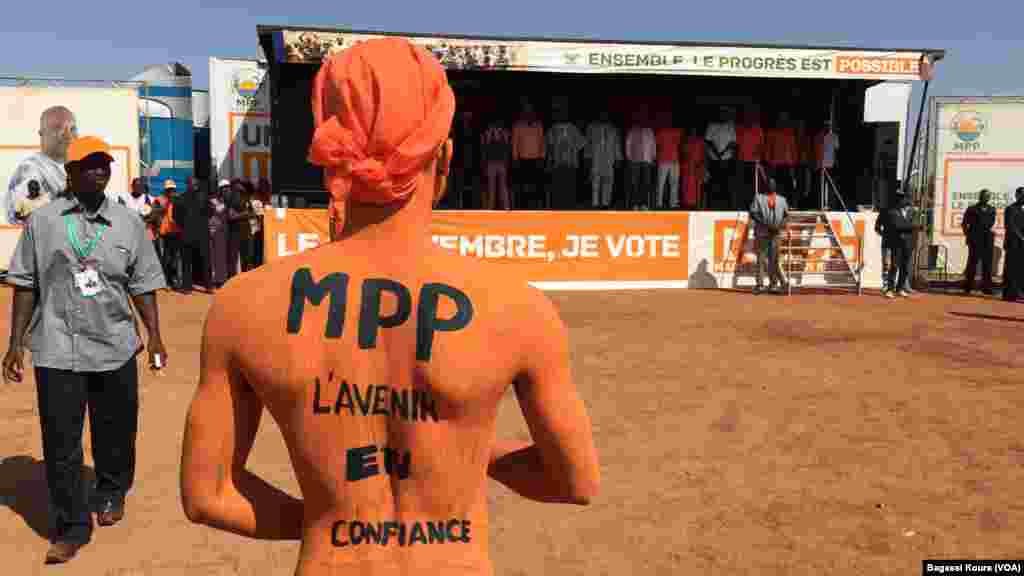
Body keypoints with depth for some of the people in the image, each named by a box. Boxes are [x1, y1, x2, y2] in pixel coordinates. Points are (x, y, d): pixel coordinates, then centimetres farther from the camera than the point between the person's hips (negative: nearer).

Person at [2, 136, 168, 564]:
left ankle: (112, 494, 40)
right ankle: (71, 526, 18)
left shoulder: (129, 223, 4)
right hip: (57, 350, -1)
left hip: (116, 348, 1)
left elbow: (142, 285, 6)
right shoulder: (43, 220, 1)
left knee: (115, 434, 14)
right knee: (60, 444, 3)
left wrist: (155, 335, -1)